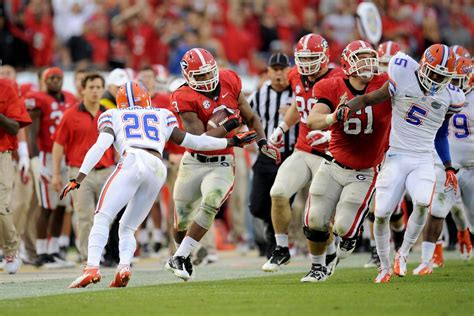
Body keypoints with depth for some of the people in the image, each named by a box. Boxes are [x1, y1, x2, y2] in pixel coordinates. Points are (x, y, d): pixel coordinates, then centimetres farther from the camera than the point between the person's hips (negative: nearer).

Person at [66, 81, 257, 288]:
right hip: (158, 170, 3)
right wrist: (231, 142, 40)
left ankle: (92, 267, -25)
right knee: (127, 229, 14)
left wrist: (79, 178, -1)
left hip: (133, 162, -3)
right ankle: (124, 267, -12)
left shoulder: (112, 116, 23)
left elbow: (100, 146, 6)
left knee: (102, 218, -4)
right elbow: (189, 141, 30)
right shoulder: (161, 116, 32)